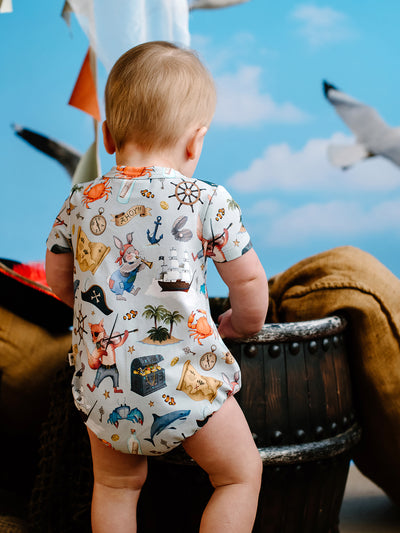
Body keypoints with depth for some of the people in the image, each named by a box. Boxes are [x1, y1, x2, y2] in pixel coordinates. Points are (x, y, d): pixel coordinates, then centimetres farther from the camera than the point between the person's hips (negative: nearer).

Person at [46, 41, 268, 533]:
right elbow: (249, 282, 2)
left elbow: (59, 280, 18)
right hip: (185, 381, -4)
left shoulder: (81, 202, 5)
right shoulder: (208, 202, -6)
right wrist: (242, 324, 24)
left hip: (101, 383, 5)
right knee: (241, 475, 17)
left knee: (114, 486, 25)